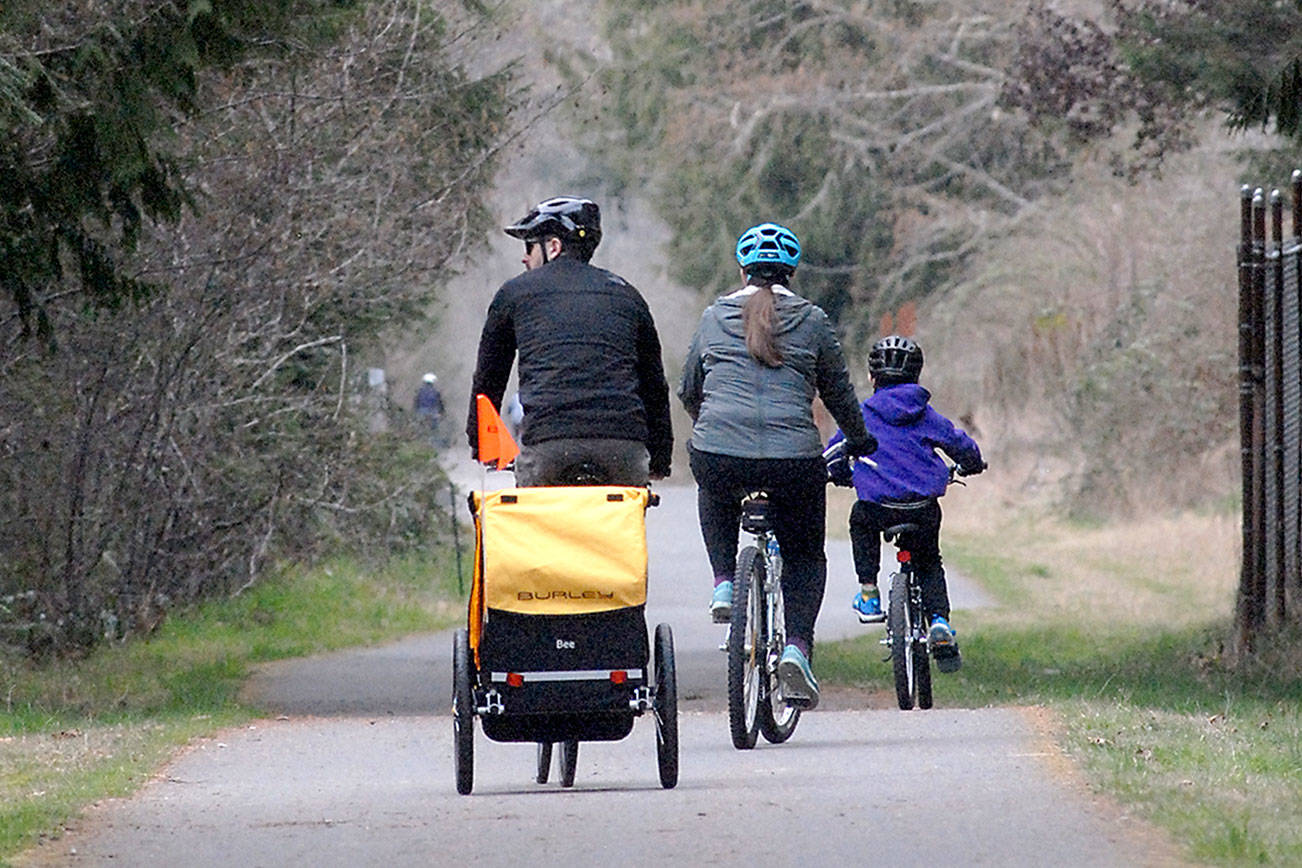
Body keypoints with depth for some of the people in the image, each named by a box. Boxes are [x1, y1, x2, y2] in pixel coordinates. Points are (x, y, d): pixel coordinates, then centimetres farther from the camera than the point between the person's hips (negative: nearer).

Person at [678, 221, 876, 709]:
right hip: (794, 461, -1)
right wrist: (860, 442, 35)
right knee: (805, 558, 20)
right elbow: (838, 392, 17)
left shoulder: (714, 317, 12)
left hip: (717, 456, 1)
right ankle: (797, 648, -3)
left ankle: (724, 585, 21)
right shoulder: (812, 321, 8)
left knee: (713, 491, 38)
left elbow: (688, 391, 23)